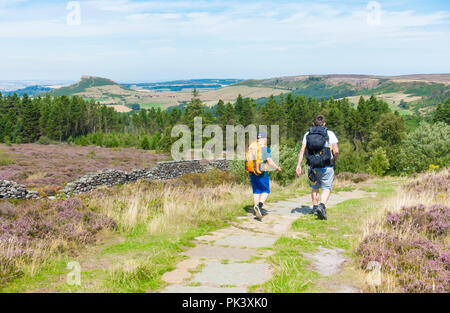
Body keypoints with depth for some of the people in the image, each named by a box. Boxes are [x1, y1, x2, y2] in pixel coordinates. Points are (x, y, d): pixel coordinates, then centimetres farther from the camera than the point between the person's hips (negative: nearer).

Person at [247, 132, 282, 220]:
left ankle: (257, 213, 12)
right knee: (266, 191, 6)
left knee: (256, 192, 11)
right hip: (262, 173, -5)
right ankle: (259, 205, -18)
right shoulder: (265, 148, -8)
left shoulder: (251, 147, 8)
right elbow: (270, 162, -11)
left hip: (252, 173, 5)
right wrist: (277, 167, 6)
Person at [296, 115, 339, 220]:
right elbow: (336, 151, -8)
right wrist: (334, 160, 11)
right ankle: (322, 205, -20)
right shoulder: (330, 134, -1)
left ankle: (315, 207, 26)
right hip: (326, 167, -3)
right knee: (326, 189, 2)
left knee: (315, 188, 20)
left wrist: (299, 165, -2)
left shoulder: (307, 135, 5)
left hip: (312, 167, 3)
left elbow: (302, 151, -2)